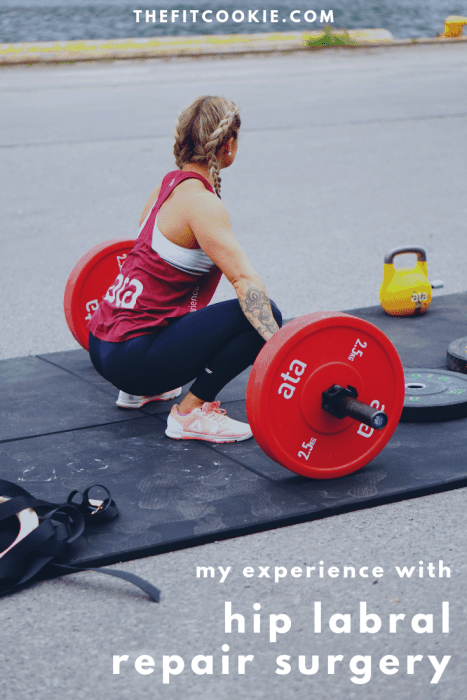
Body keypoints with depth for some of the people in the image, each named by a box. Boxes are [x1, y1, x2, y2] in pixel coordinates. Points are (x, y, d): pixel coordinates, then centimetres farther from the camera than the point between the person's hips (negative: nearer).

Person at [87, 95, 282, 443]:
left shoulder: (171, 183, 12)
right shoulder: (200, 203, -16)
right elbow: (245, 278, -27)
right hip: (133, 357, -10)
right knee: (262, 315, -17)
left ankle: (141, 390, 26)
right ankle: (191, 411, -10)